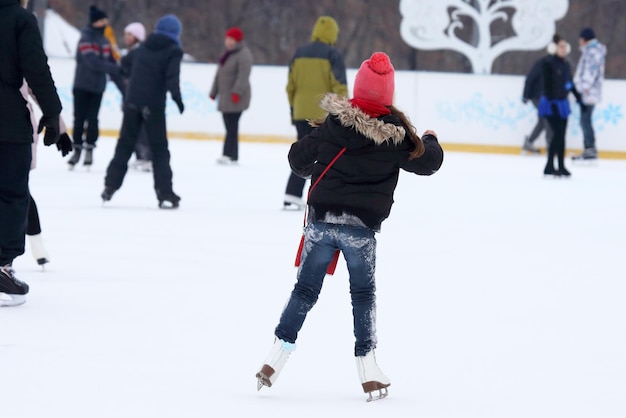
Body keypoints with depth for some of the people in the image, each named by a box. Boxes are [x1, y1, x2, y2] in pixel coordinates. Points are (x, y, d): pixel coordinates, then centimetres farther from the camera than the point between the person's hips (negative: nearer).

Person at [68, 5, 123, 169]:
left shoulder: (104, 41, 9)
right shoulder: (86, 39, -11)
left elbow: (111, 63, 11)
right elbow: (93, 62, -22)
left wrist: (123, 88, 9)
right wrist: (116, 69, -21)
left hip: (97, 87, 4)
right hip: (82, 86, -4)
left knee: (92, 119, 0)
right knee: (79, 118, 1)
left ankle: (89, 150, 5)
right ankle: (77, 150, 10)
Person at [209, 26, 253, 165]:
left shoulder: (243, 55, -10)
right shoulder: (227, 54, 20)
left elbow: (243, 76, -21)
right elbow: (219, 74, 24)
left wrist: (237, 92, -30)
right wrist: (214, 92, 23)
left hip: (236, 98, -9)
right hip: (225, 97, 9)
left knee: (232, 126, -14)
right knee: (229, 126, 7)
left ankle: (229, 155, -18)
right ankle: (231, 156, 7)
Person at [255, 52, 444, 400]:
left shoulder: (334, 121, -3)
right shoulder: (396, 133, -6)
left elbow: (299, 160, 3)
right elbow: (429, 161, 9)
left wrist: (311, 168, 27)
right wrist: (430, 139, 31)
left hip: (322, 219, 1)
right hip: (362, 227, -1)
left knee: (305, 290, 10)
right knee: (364, 293, 13)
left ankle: (276, 359, 3)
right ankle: (369, 371, 9)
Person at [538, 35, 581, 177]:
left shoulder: (566, 65, 11)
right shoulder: (549, 64, -11)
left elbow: (570, 84, 20)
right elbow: (547, 85, -16)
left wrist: (579, 99, 22)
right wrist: (551, 102, -22)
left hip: (562, 102, 7)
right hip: (551, 103, -7)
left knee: (561, 135, 8)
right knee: (557, 134, -13)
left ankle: (561, 166, 14)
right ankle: (549, 167, -7)